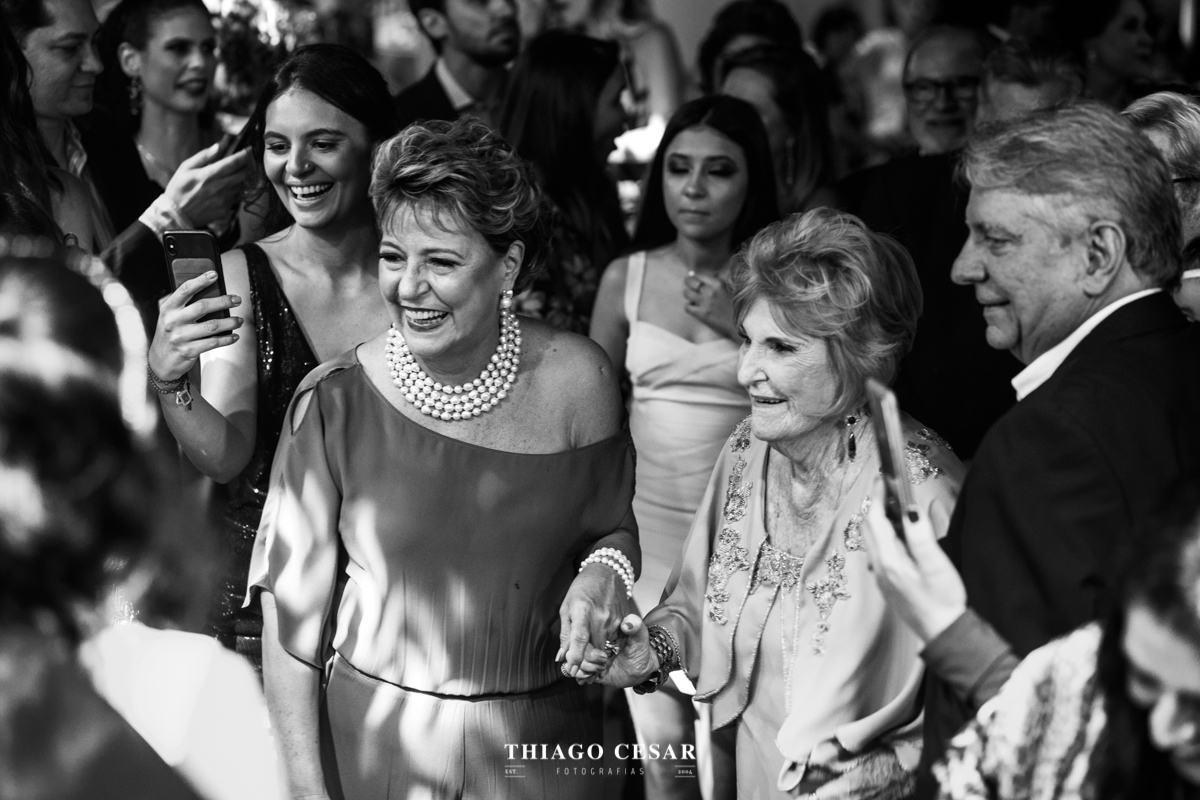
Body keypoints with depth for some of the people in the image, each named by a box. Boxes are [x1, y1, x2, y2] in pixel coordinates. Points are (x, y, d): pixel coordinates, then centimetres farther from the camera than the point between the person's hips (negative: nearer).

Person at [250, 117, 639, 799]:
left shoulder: (577, 379, -8)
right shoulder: (335, 402, -12)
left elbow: (614, 527, 8)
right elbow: (293, 610, -7)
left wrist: (604, 574, -14)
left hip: (545, 741, 1)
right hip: (381, 741, -1)